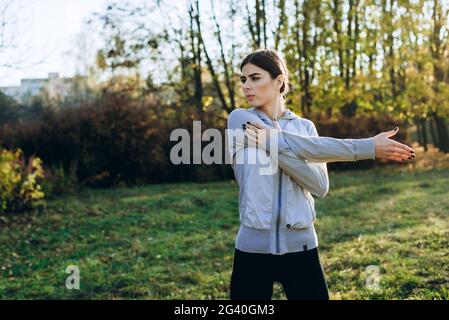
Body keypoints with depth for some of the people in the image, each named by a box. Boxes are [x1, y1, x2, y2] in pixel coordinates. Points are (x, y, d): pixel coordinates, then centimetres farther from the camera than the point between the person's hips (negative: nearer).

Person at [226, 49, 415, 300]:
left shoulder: (305, 126, 7)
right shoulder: (240, 119, -2)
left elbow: (320, 185, -7)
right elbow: (296, 147, -14)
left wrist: (276, 147, -19)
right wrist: (367, 148, -13)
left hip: (300, 245, 2)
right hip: (253, 246, -1)